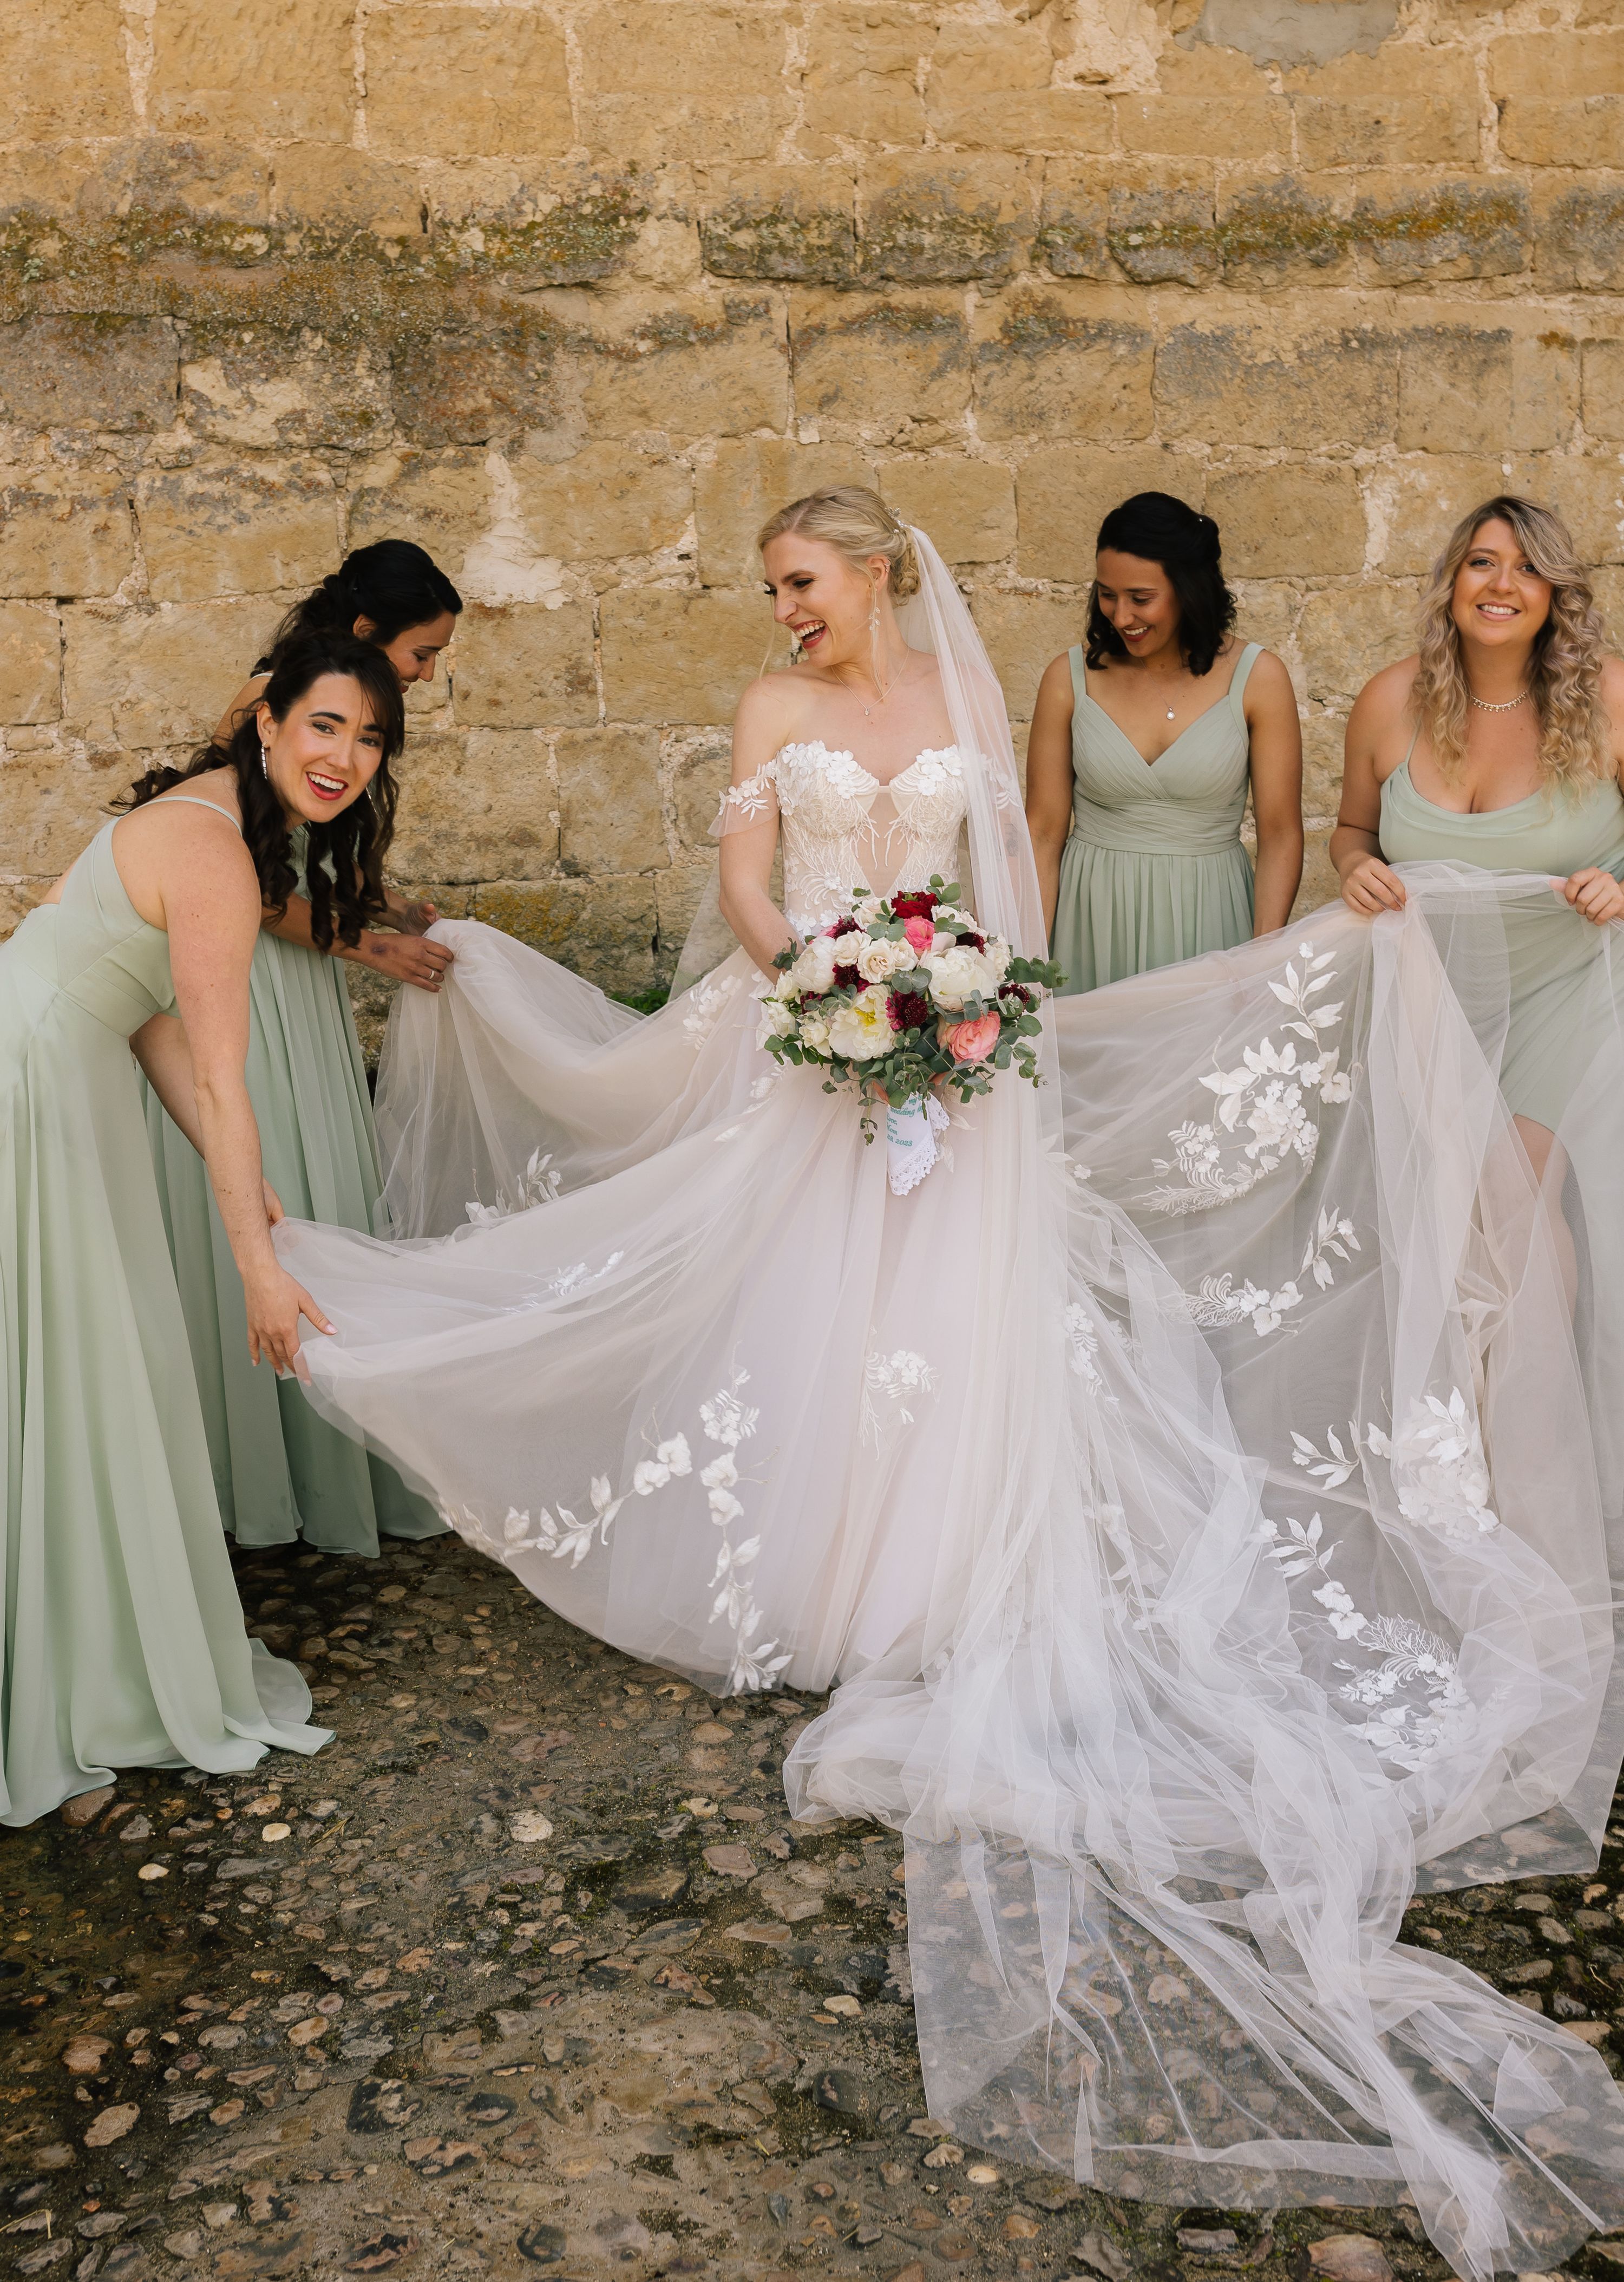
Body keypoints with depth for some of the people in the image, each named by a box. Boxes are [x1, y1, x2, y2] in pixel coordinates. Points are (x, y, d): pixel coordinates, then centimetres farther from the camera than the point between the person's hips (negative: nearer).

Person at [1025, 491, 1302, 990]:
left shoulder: (1256, 678, -5)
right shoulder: (1070, 678, -2)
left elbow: (1280, 836, -4)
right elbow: (1043, 834, -1)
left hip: (1205, 921, 0)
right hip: (1093, 921, 1)